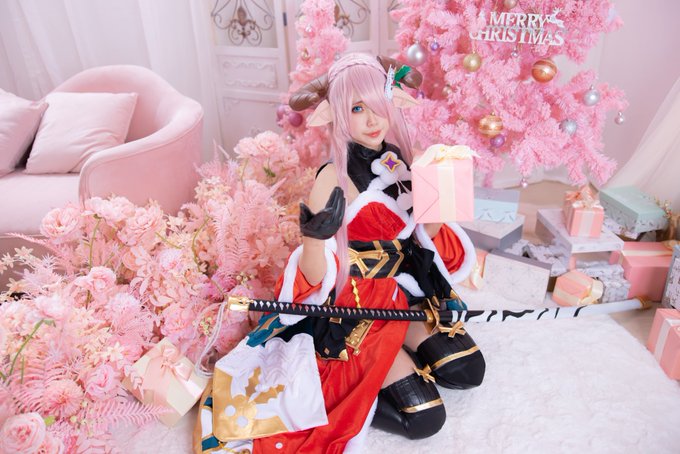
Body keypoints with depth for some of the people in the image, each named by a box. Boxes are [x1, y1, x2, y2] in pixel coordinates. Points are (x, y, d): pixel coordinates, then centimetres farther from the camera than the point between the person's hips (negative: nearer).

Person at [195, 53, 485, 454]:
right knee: (424, 417, -7)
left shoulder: (404, 160, -4)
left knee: (469, 370, 5)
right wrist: (315, 238, -41)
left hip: (405, 289, 7)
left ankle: (382, 361, 20)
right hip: (355, 304, -6)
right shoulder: (334, 179, -23)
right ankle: (335, 379, 11)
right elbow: (315, 279, -21)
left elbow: (427, 237, 6)